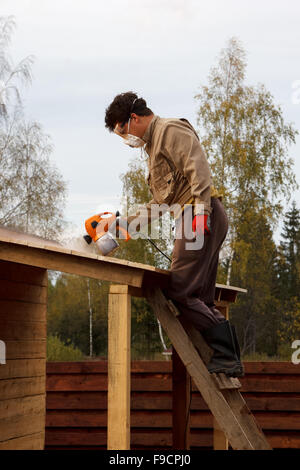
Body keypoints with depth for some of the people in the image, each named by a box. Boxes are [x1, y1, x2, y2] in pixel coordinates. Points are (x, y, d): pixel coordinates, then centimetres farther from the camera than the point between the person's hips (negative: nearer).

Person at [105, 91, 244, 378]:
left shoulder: (171, 130, -1)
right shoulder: (154, 144, 30)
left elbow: (199, 169, -17)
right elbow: (161, 201, 34)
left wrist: (201, 210, -27)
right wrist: (126, 223, 29)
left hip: (202, 216, -10)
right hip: (205, 221, 10)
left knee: (179, 291, -14)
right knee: (200, 299, 6)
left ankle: (225, 357, -17)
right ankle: (229, 361, 2)